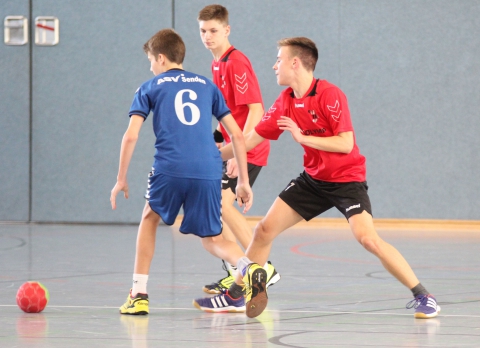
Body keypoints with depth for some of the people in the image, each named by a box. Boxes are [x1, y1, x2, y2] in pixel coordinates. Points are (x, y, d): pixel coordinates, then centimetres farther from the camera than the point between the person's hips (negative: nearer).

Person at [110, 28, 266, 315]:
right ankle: (248, 266, -18)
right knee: (212, 238, 15)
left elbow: (131, 136, 4)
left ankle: (139, 294, 19)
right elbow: (237, 134, 17)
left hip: (169, 169, -2)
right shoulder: (207, 85, 23)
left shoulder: (150, 89, 15)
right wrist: (244, 181, 20)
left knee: (150, 218, 25)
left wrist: (121, 179, 13)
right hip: (209, 172, 2)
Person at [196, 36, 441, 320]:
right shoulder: (285, 102, 2)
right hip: (313, 179, 7)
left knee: (368, 238, -24)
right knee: (264, 230, 2)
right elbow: (250, 140, 9)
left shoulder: (330, 95, -19)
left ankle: (423, 296, -16)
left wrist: (302, 137, -28)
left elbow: (346, 143, -25)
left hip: (347, 179, -7)